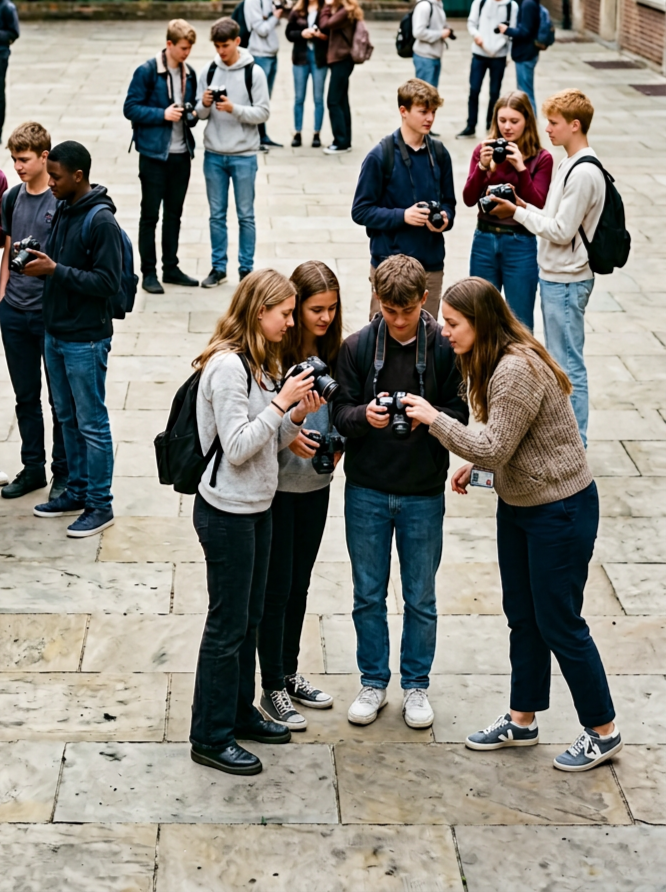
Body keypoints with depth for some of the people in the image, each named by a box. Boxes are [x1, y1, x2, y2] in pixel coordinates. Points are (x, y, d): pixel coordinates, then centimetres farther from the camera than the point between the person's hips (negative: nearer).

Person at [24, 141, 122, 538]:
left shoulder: (101, 221, -18)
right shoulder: (63, 210, 8)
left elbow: (108, 283, -20)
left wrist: (55, 270, -22)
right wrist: (37, 259, -2)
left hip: (86, 339, -8)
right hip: (56, 333, 8)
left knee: (92, 423, 1)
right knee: (68, 417, 17)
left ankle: (100, 505, 10)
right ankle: (78, 490, 30)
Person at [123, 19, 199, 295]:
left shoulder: (189, 73, 8)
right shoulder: (147, 72, -10)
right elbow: (130, 108, -11)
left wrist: (193, 114, -4)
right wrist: (163, 114, -20)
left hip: (181, 153, 6)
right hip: (154, 153, -6)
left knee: (174, 213, 13)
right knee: (150, 214, 2)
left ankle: (171, 268, 23)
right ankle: (149, 273, 9)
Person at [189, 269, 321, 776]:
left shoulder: (258, 363, 10)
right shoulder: (228, 365, -20)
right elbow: (237, 447, -23)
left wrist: (297, 416, -4)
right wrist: (281, 403, -22)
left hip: (257, 506, 9)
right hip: (227, 512, -9)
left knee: (249, 619, 18)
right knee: (228, 626, 0)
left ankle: (240, 712, 33)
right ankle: (211, 737, 11)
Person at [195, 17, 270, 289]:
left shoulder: (254, 73, -6)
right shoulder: (209, 71, 4)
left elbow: (263, 113, -8)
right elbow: (200, 113, 7)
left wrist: (234, 109, -21)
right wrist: (205, 105, -14)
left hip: (243, 155, -3)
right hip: (213, 155, 3)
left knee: (245, 215, 5)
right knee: (217, 214, 10)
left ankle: (246, 269, 14)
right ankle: (218, 267, 19)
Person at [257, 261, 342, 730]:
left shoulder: (333, 352, 1)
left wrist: (337, 445, -5)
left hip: (316, 484, 6)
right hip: (277, 485, -6)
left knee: (300, 584, 18)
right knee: (276, 588, 4)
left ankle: (290, 672, 33)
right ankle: (273, 688, 16)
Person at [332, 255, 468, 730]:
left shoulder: (446, 348, -8)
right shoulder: (357, 347, -5)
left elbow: (461, 414, -5)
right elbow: (340, 412, -3)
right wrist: (364, 416, -25)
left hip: (423, 493, -1)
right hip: (367, 490, 1)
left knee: (421, 598, 10)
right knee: (368, 595, 12)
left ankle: (416, 685, 27)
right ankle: (374, 683, 28)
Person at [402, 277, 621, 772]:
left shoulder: (518, 369, -27)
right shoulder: (493, 363, 5)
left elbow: (494, 448, -27)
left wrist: (435, 419, -19)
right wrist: (476, 467, 2)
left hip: (560, 511, -10)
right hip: (517, 504, 10)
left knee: (558, 623, 1)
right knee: (522, 617, 17)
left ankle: (603, 731, 16)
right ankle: (522, 721, 31)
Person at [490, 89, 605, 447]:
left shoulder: (584, 173, -20)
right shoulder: (570, 164, 11)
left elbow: (561, 231, -21)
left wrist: (518, 212, -13)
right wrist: (526, 208, 5)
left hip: (566, 282, -10)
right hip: (554, 277, 10)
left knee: (568, 364, -3)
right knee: (558, 360, 17)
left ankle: (575, 442, 5)